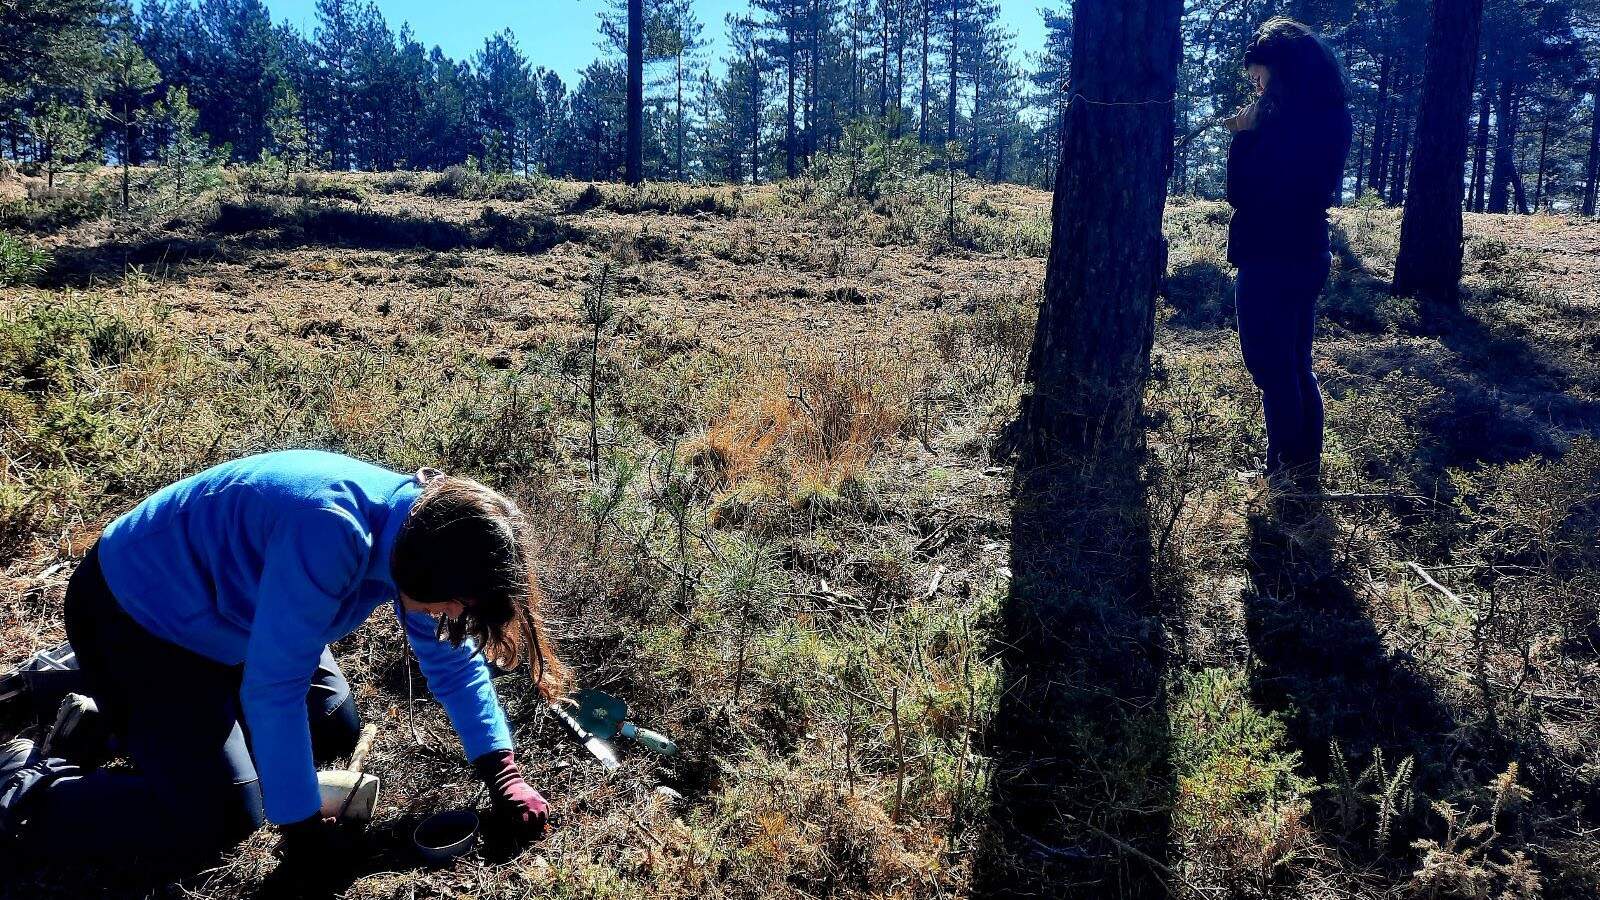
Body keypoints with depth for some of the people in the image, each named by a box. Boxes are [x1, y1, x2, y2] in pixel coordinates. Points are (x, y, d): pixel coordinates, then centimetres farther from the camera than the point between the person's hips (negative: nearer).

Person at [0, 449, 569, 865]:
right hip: (132, 614, -8)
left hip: (222, 614, 9)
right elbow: (273, 690, -33)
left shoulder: (421, 523, -13)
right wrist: (302, 826, -23)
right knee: (220, 821, -14)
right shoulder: (330, 535, -39)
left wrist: (502, 773, -8)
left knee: (336, 730, 12)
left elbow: (451, 656, -1)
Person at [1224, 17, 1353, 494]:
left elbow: (1242, 192, -16)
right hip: (1305, 255, 9)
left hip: (1270, 259, -9)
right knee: (1296, 367, 17)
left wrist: (1244, 133, -7)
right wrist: (1253, 135, 9)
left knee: (1271, 370, 0)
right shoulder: (1329, 116, 9)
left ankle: (1286, 474, 6)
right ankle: (1307, 471, 25)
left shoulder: (1283, 118, -19)